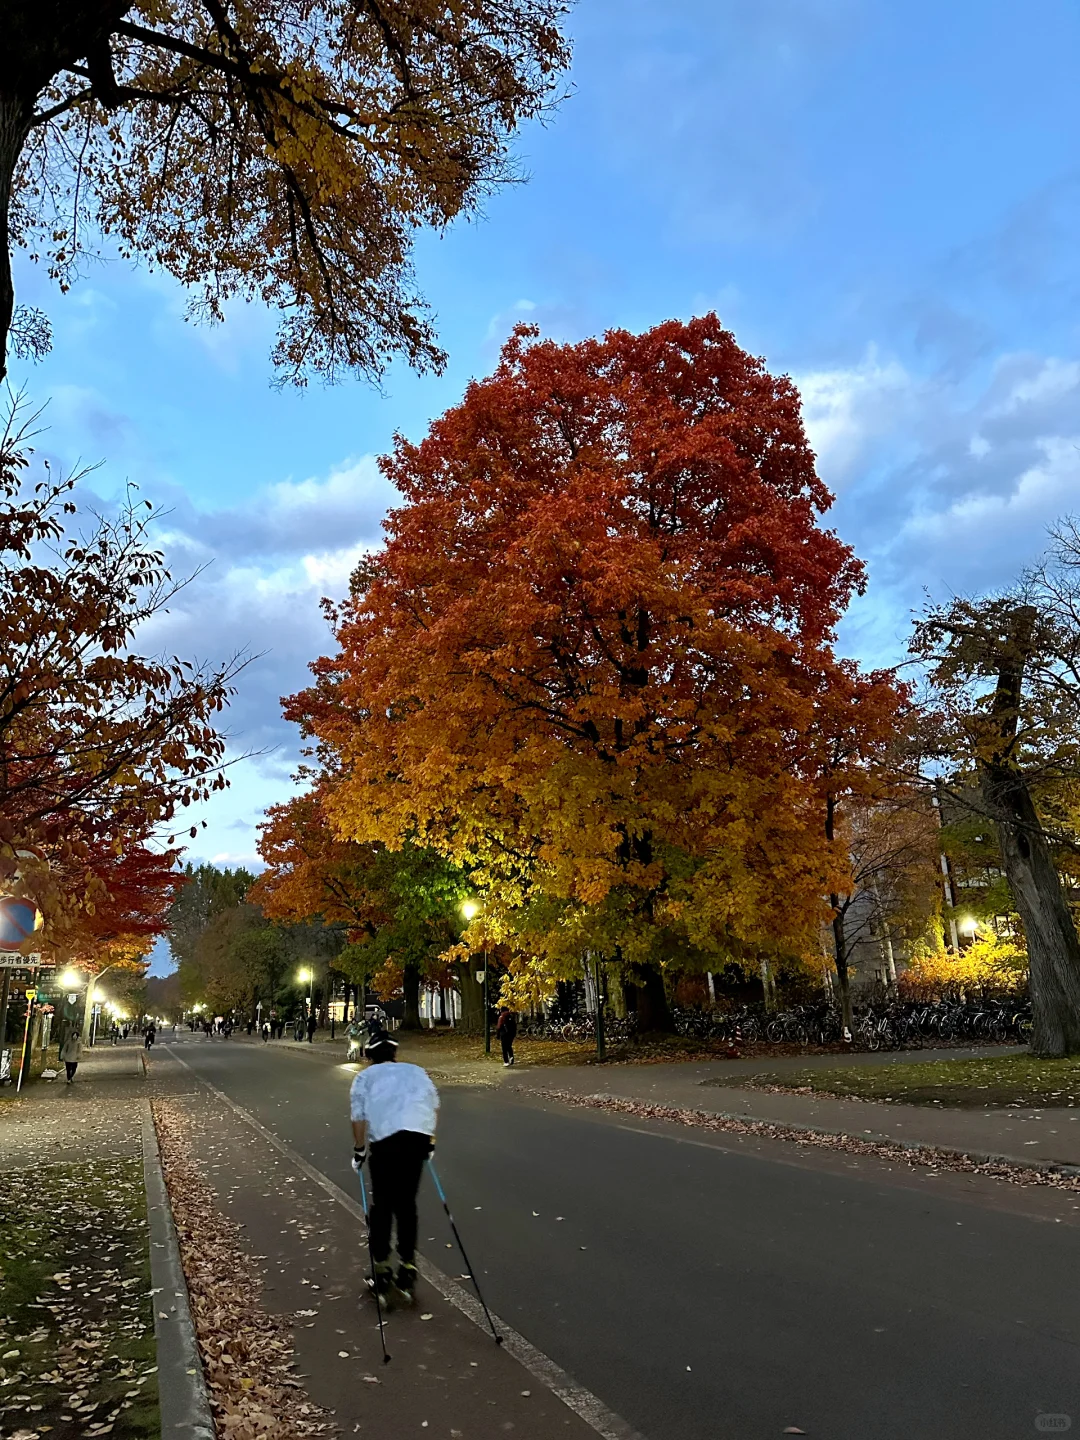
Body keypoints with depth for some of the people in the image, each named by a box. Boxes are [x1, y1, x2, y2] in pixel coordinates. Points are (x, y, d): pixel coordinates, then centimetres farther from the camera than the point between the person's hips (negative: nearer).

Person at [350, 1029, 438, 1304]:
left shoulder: (365, 1076, 18)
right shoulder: (416, 1071, 26)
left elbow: (359, 1117, 8)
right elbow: (434, 1106, 21)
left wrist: (359, 1151, 16)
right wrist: (430, 1143, 28)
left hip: (386, 1139, -2)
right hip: (420, 1135, 3)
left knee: (382, 1204, 13)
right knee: (407, 1203, 15)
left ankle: (382, 1268, 18)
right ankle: (407, 1268, 16)